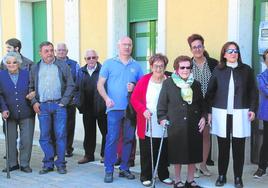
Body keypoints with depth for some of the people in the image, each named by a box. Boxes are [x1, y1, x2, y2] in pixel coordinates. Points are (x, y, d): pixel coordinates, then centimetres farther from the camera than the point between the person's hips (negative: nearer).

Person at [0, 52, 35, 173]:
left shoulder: (27, 74, 1)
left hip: (26, 114, -1)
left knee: (27, 140, 1)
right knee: (10, 140, 11)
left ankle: (24, 164, 16)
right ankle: (12, 164, 26)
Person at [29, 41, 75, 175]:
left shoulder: (62, 66, 6)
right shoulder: (35, 68, 13)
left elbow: (70, 85, 3)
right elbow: (31, 87, 15)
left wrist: (63, 102, -5)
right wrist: (34, 102, 1)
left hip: (58, 105, -2)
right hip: (42, 106, 2)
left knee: (60, 135, -1)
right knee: (44, 136, 5)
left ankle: (60, 164, 10)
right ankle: (48, 164, 16)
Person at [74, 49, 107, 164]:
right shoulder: (81, 72, 11)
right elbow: (77, 88, 14)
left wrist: (106, 102, -14)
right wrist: (78, 101, 3)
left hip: (101, 107, -4)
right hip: (87, 108, 5)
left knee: (105, 131, 6)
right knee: (89, 132, 12)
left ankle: (104, 154, 19)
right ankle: (89, 155, 23)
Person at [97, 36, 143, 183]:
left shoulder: (136, 66, 11)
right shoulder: (109, 63, 5)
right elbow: (100, 84, 2)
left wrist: (134, 88, -8)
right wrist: (106, 98, -14)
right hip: (114, 108, -3)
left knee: (129, 139, 8)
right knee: (111, 139, -5)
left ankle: (124, 168, 20)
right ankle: (109, 170, 5)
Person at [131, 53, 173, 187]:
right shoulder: (144, 81, -3)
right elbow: (134, 99, -2)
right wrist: (143, 110, -16)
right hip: (147, 127, -1)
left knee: (163, 153, 11)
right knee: (146, 153, 7)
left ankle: (164, 175, 28)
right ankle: (146, 176, 21)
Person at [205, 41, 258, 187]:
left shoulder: (246, 70, 4)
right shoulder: (218, 70, 3)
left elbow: (253, 92, 7)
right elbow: (210, 92, 4)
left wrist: (252, 109, -2)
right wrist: (209, 112, 1)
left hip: (240, 114, 0)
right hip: (221, 114, 0)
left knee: (239, 147, 4)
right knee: (223, 147, 7)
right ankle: (221, 176, 20)